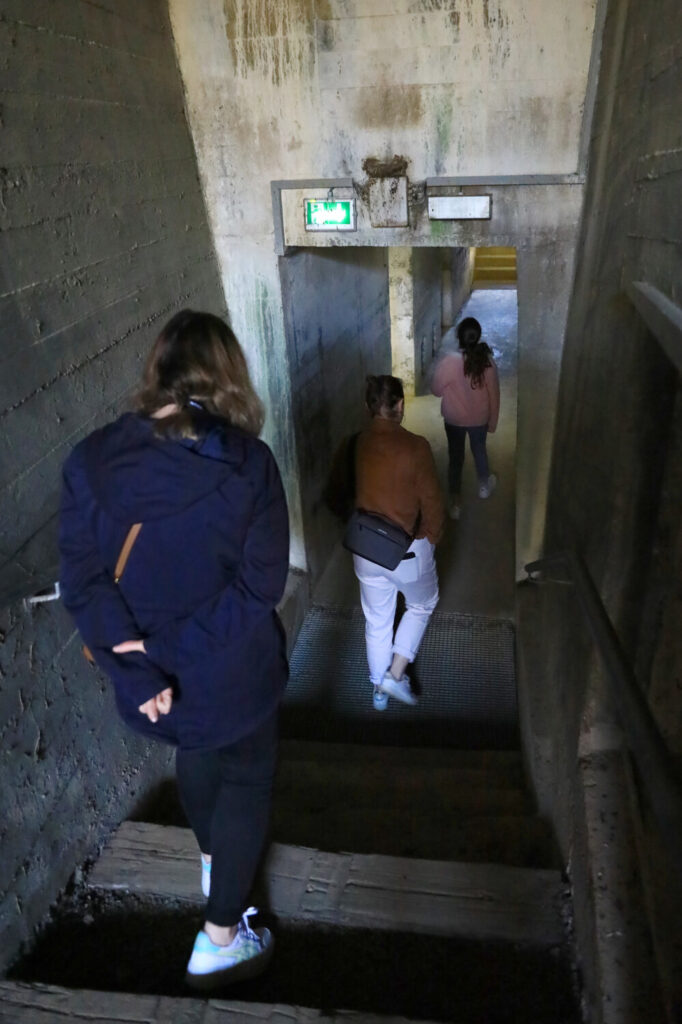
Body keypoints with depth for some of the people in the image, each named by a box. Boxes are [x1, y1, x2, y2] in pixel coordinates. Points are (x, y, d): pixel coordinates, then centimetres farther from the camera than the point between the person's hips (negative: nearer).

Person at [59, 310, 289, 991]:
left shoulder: (91, 459, -13)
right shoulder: (246, 462, -20)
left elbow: (82, 582, -13)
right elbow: (262, 584, -19)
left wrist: (138, 667, -15)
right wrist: (172, 645, -17)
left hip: (150, 673, 4)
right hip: (231, 670, -3)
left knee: (194, 756, 32)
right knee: (245, 781, 21)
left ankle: (212, 861, 59)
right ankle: (220, 939, 33)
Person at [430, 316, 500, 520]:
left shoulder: (449, 360, -25)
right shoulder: (487, 360, -18)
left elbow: (436, 389, -13)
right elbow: (494, 394, -9)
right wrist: (493, 421, 5)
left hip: (454, 419, -2)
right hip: (480, 419, 2)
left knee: (455, 457, 16)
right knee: (479, 450, 28)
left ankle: (455, 503, 23)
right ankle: (484, 486, 50)